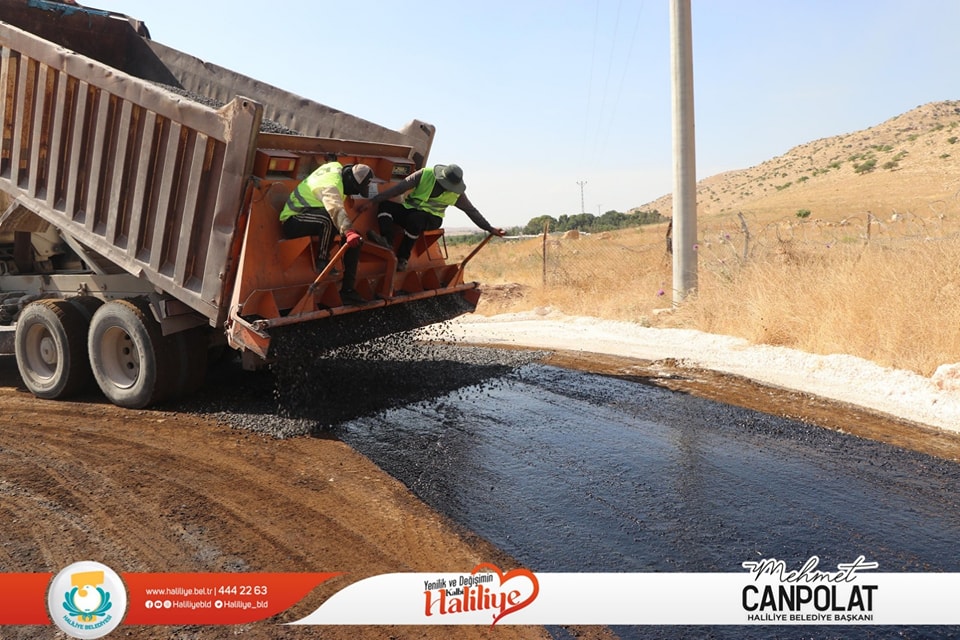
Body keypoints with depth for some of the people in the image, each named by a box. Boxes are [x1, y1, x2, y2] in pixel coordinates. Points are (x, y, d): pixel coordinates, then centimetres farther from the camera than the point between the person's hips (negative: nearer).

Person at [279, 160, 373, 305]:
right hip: (292, 221, -10)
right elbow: (337, 210, -50)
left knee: (354, 238, -7)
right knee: (327, 218, -42)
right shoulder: (330, 186, -30)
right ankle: (322, 262, -25)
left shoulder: (336, 167, -2)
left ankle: (348, 289, -8)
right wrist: (348, 231, -65)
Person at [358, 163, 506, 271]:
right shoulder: (425, 174, -9)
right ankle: (387, 241, -47)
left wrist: (490, 229, 6)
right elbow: (399, 188, -13)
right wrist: (373, 201, -16)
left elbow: (472, 211, 7)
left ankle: (402, 258, -33)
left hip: (431, 219, -2)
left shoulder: (456, 193, -5)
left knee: (415, 218, -39)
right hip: (410, 210, 2)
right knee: (384, 205, -25)